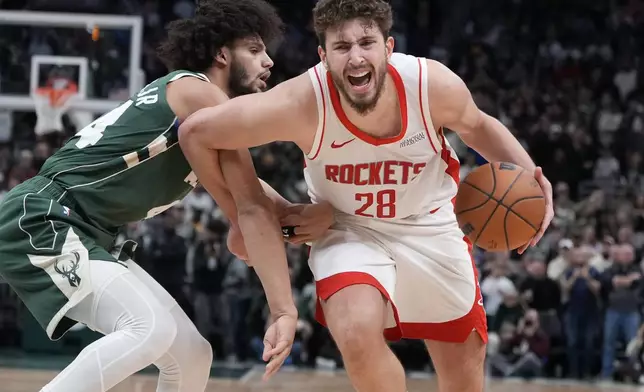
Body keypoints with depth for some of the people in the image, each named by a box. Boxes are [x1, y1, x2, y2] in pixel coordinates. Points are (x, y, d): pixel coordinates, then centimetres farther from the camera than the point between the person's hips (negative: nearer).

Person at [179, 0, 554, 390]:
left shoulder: (435, 85, -26)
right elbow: (197, 132, -22)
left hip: (431, 227, 2)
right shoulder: (303, 103, -32)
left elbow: (478, 126, -2)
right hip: (350, 231, -2)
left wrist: (528, 173, -20)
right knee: (358, 334, -32)